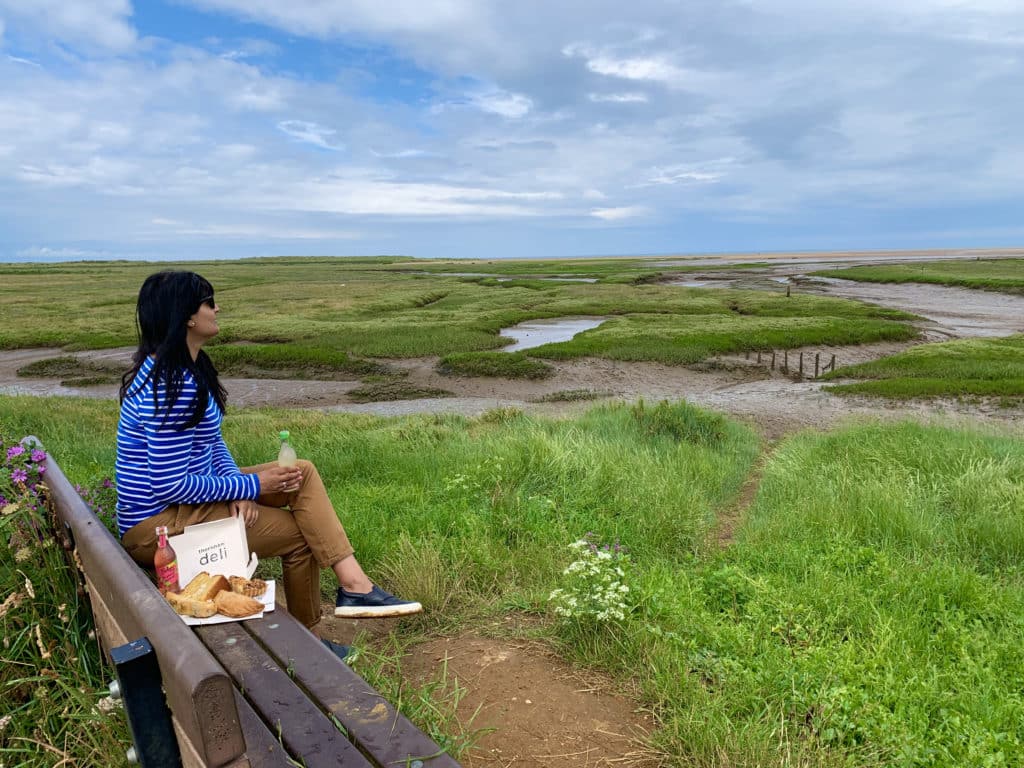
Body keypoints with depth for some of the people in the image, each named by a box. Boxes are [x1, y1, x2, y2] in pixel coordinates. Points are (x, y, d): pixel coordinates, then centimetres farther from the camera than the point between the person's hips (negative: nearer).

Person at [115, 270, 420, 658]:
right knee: (299, 532, -6)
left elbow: (212, 440, 11)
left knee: (302, 473, -2)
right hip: (158, 524, -10)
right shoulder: (173, 387, -26)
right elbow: (171, 485, -27)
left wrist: (235, 484, -9)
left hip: (186, 497, 10)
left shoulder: (185, 369, 7)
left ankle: (353, 584, -10)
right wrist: (251, 486, -17)